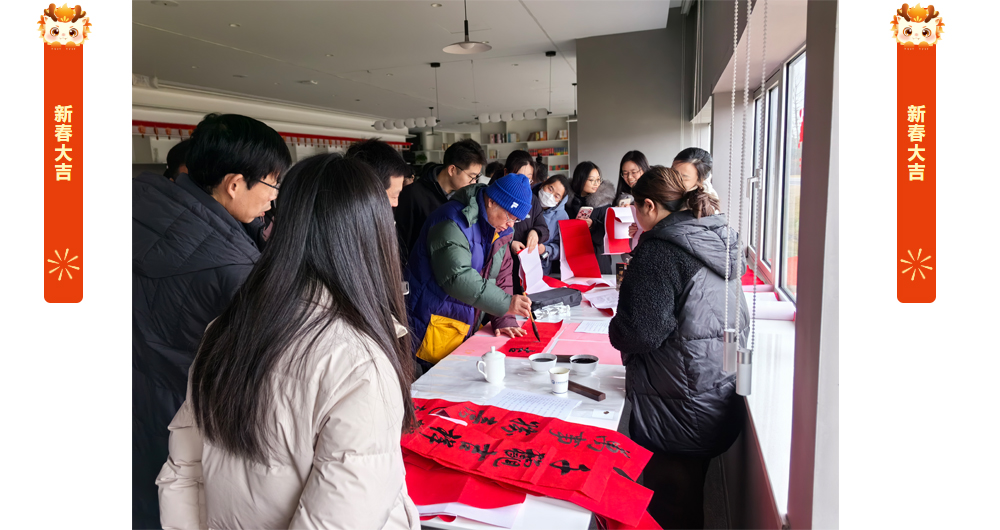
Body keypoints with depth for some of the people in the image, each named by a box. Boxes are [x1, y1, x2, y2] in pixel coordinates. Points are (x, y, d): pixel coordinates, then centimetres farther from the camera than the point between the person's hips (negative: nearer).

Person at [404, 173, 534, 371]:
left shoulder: (499, 229, 8)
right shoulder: (454, 222, -21)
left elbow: (501, 277, 10)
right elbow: (457, 276, -31)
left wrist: (504, 320, -3)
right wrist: (506, 303, -32)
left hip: (465, 328, 8)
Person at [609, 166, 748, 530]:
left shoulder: (659, 251, -18)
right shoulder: (720, 241, 7)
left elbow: (639, 332, -24)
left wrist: (616, 329, -1)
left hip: (677, 413, -8)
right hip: (721, 401, 9)